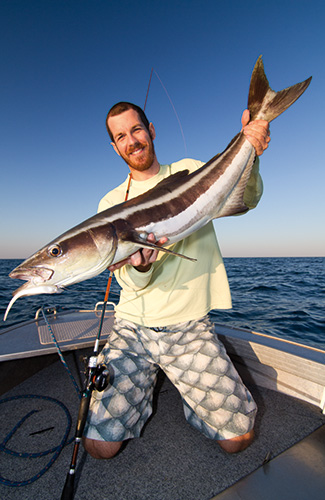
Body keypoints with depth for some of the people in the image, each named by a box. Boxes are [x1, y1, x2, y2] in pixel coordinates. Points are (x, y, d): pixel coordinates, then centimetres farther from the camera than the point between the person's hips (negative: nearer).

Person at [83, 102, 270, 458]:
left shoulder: (190, 172, 4)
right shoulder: (111, 203, 2)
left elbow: (242, 201, -11)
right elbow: (130, 281, -6)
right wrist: (139, 268, -30)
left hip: (189, 327, 0)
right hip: (132, 326, 1)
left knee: (238, 439, 1)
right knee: (100, 446, -2)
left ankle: (189, 393, 29)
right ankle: (144, 388, 27)